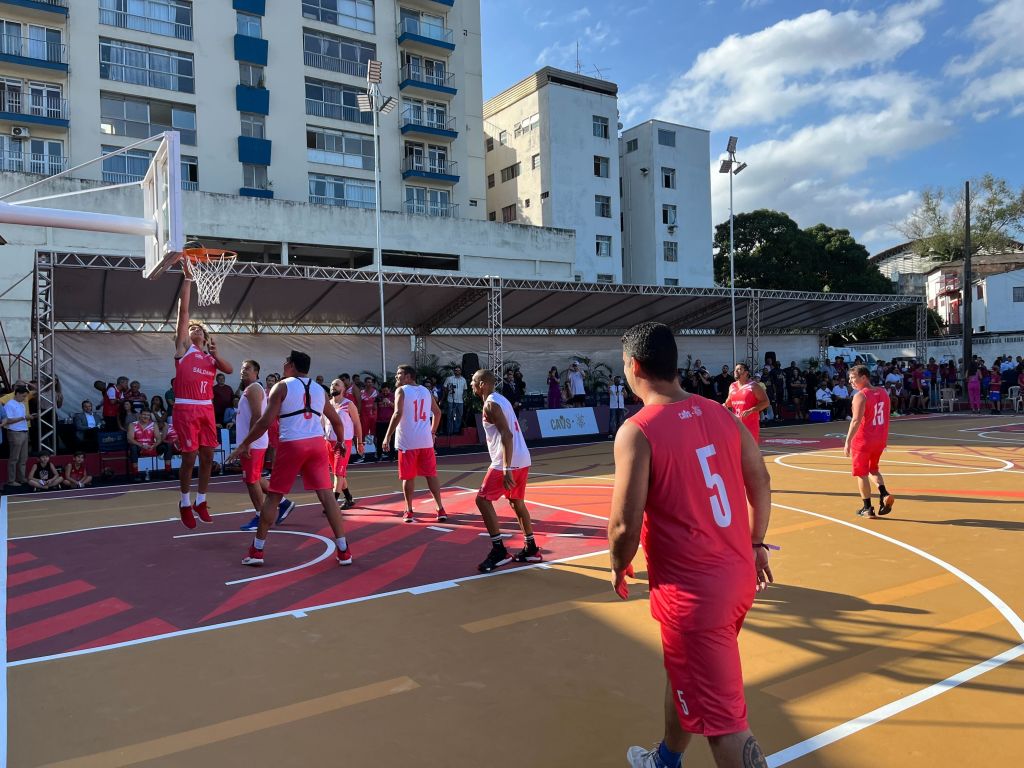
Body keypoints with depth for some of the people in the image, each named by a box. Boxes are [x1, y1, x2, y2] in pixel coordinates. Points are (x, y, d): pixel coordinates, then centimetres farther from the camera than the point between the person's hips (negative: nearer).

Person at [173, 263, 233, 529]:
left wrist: (215, 353, -8)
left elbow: (230, 370, 2)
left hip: (207, 409, 5)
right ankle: (185, 502, 15)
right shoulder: (184, 347, 5)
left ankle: (201, 501, 23)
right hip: (186, 409, -5)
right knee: (189, 458, -2)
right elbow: (184, 310, -1)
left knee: (207, 457, 8)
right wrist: (188, 279, -4)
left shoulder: (211, 357, 18)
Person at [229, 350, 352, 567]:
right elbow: (336, 421, 23)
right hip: (316, 443, 3)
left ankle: (256, 551, 17)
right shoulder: (319, 389, 16)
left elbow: (265, 421, -6)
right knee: (326, 494, 3)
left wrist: (244, 444, 3)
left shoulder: (282, 386, 2)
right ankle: (344, 551, 1)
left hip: (291, 444, -3)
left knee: (273, 496, 10)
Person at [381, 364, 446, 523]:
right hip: (426, 440, 4)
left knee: (408, 477, 6)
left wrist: (387, 437, -17)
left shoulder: (401, 390, -4)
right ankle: (441, 510, 8)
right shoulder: (425, 391, 13)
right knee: (431, 475, 9)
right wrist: (433, 432, 29)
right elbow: (437, 412, 20)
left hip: (407, 441, -4)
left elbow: (398, 413, -18)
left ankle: (409, 512, 11)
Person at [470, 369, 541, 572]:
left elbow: (506, 435, -22)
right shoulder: (501, 399, 18)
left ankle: (499, 551, -5)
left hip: (510, 463, -10)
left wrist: (506, 469, -25)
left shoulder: (491, 404, -12)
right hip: (522, 460, 10)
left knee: (483, 499, -5)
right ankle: (531, 549, 25)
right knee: (517, 502, 20)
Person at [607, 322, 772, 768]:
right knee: (684, 674, 29)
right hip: (739, 575, 8)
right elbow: (761, 485, 9)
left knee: (722, 717, 5)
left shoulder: (637, 431, -18)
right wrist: (756, 545, 22)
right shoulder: (720, 413, 2)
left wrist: (619, 567, 2)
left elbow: (626, 526, -19)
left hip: (692, 590, -8)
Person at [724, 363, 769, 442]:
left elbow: (765, 402, -12)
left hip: (750, 423, -6)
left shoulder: (753, 386, -8)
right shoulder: (732, 386, 10)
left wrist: (750, 411, -22)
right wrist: (725, 405, 2)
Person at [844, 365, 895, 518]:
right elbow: (886, 417, 13)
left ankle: (867, 508, 11)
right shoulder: (883, 392, 6)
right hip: (880, 439, 7)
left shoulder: (860, 396, -17)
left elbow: (856, 421, -24)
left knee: (861, 473, 7)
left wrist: (848, 442, -22)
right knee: (873, 469, 25)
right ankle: (884, 494, 3)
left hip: (863, 441, -7)